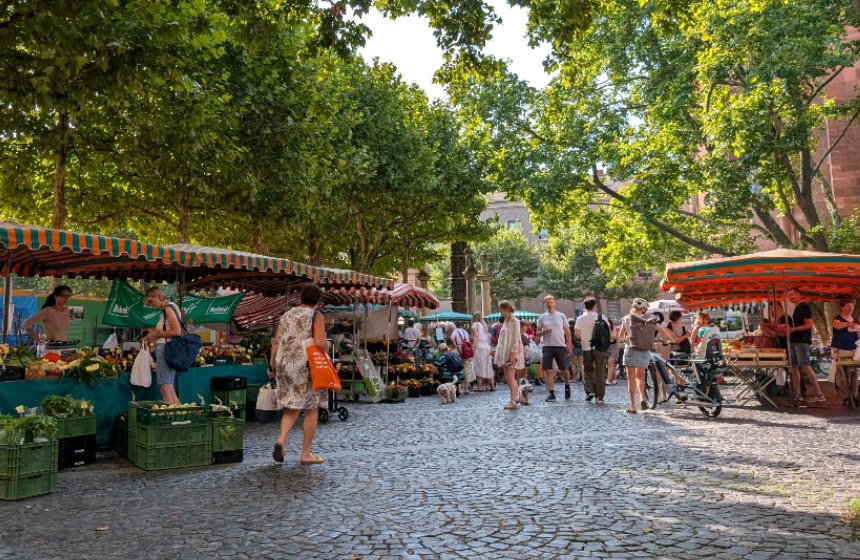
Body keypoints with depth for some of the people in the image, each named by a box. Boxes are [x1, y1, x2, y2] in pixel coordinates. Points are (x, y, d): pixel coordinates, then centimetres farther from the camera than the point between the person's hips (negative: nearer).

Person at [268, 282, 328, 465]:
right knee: (311, 409, 5)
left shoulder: (286, 315, 12)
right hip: (306, 367, -5)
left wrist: (272, 366, 16)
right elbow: (320, 343, -19)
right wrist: (326, 349, 3)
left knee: (292, 407, 15)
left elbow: (276, 343, 9)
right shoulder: (316, 316, -5)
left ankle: (281, 439, -9)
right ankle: (306, 454, 9)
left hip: (285, 366, 5)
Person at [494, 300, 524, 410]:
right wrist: (497, 350, 15)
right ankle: (515, 397, 22)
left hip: (513, 352, -8)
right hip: (505, 351, 8)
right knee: (507, 377, 9)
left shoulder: (515, 322, -11)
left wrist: (513, 353, -21)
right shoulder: (505, 322, 12)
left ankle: (513, 402, -10)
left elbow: (516, 339, -16)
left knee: (510, 377, -12)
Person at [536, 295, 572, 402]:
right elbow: (537, 333, 9)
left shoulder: (561, 316, 5)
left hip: (560, 346, -1)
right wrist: (544, 331, -12)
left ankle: (567, 386, 30)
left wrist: (569, 346, 0)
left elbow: (567, 332, 6)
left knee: (564, 369, 2)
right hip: (547, 347, 1)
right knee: (548, 370, -3)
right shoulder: (542, 317, 7)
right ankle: (551, 393, 3)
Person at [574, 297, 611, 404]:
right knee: (600, 371, 6)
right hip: (600, 348, 0)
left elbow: (577, 334, -7)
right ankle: (599, 396, 7)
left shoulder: (580, 319, -6)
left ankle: (589, 391, -3)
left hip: (586, 348, 0)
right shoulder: (602, 317, -4)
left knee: (587, 371, 14)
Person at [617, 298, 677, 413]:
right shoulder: (649, 321, 4)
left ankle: (633, 406, 5)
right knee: (639, 376, 22)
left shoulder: (627, 319, -2)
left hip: (631, 350, -3)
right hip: (645, 352, 3)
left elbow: (620, 336, 7)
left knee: (631, 378, 5)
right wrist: (672, 341, 25)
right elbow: (664, 330, 8)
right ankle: (642, 399, 2)